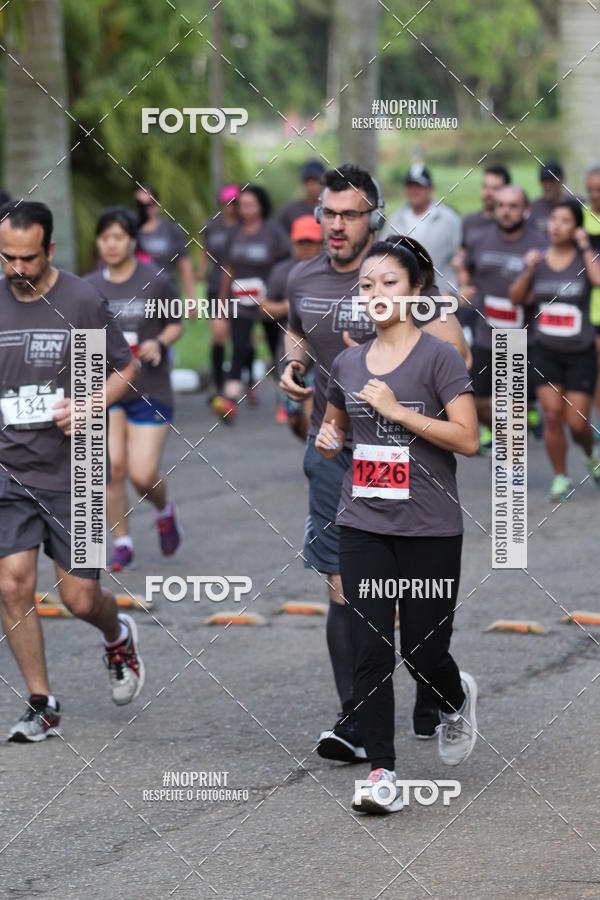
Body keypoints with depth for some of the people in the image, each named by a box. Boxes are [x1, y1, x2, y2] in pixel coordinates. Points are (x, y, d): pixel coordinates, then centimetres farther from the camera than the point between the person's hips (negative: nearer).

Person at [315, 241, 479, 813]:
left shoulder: (438, 357, -6)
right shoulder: (347, 364, 9)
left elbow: (468, 439, -13)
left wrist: (395, 409, -18)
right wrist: (329, 439, 2)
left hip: (430, 530, -4)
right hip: (363, 526, 4)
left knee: (423, 653, 2)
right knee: (369, 653, -5)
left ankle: (457, 699, 37)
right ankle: (382, 775, -3)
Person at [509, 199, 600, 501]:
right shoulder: (539, 259, 2)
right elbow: (516, 298, 6)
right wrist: (528, 272, -10)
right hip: (546, 353, 2)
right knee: (552, 416, -7)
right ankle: (560, 477, 10)